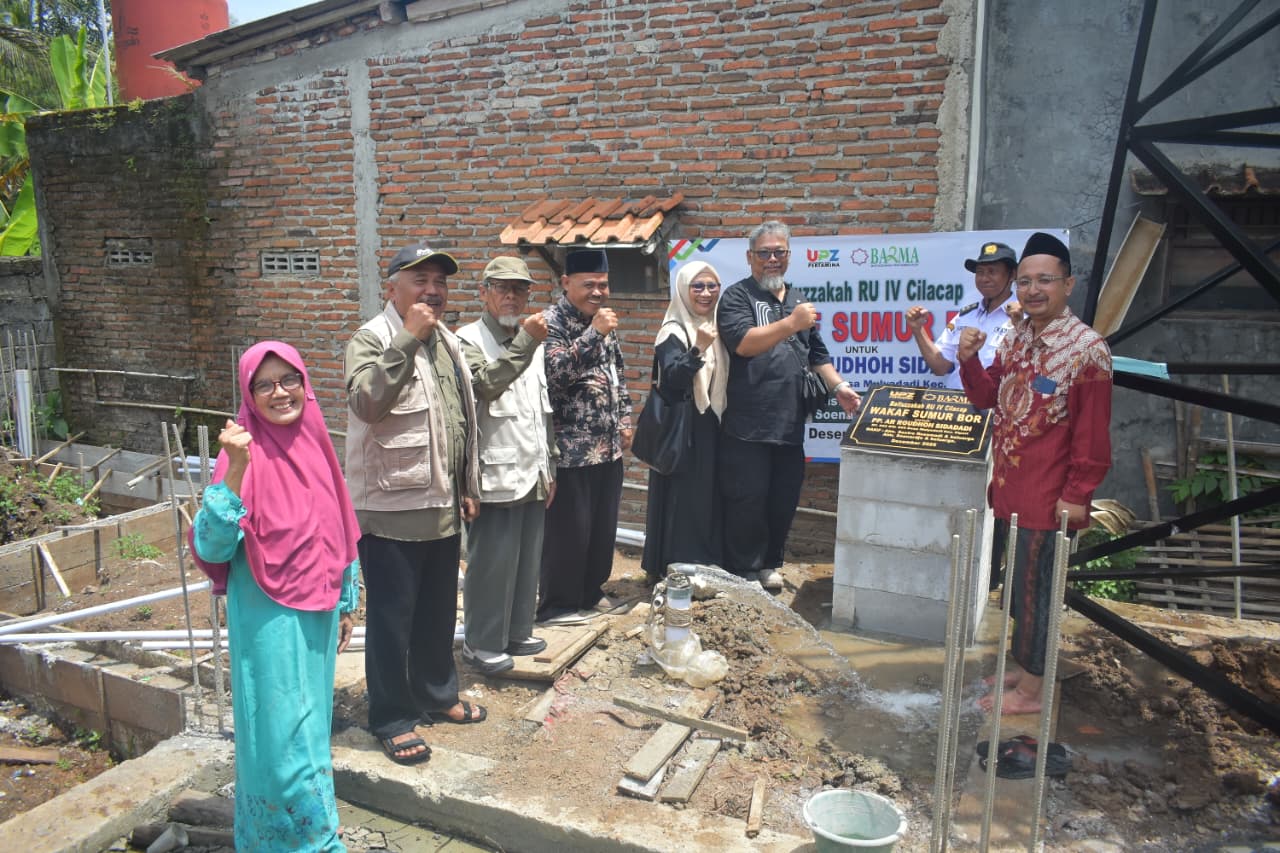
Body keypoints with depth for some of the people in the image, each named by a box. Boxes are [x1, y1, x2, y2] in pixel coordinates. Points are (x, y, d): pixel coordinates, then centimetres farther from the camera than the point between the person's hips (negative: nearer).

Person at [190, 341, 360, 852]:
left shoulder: (314, 445, 1)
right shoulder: (245, 455, -15)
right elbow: (211, 547, -22)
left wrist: (345, 603, 15)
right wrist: (236, 470, -32)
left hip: (317, 612, 6)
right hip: (269, 618, -6)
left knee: (311, 724, 19)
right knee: (282, 735, 3)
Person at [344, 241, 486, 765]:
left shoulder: (447, 342, 14)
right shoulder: (372, 339, -11)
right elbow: (368, 401, -31)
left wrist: (467, 487, 19)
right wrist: (409, 337, -29)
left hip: (442, 507, 8)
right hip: (391, 508, -7)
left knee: (438, 612, 20)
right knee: (392, 619, 4)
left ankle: (437, 695, 37)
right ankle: (392, 720, 19)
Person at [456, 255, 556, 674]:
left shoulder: (533, 341, 16)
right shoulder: (470, 340, -5)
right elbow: (485, 383, -27)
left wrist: (550, 467, 20)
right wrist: (526, 341, -30)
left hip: (533, 474, 7)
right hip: (495, 475, -7)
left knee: (527, 559, 13)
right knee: (492, 562, 0)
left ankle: (516, 632, 28)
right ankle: (482, 642, 15)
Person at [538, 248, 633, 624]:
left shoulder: (604, 322, 12)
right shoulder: (552, 321, -11)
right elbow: (555, 372, -26)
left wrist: (624, 420, 15)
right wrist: (594, 333, -27)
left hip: (608, 446, 8)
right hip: (571, 448, -7)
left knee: (604, 526, 16)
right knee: (568, 530, 1)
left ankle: (591, 591, 33)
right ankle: (557, 605, 16)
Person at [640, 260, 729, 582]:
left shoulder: (715, 328, 12)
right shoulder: (674, 331, -12)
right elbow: (671, 380, -25)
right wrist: (698, 349, -34)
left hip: (712, 429, 8)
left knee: (709, 501, 12)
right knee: (681, 501, -4)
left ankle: (705, 569, 24)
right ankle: (671, 572, 7)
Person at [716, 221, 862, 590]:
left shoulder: (797, 300, 18)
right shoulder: (737, 297, -1)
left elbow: (816, 354, 23)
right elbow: (743, 342, -19)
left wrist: (838, 386, 10)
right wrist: (791, 324, -26)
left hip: (790, 423, 6)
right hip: (747, 425, -6)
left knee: (783, 501, 12)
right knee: (747, 501, -1)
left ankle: (769, 564, 28)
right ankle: (745, 573, 13)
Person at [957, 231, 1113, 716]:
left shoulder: (1087, 349, -16)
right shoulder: (1016, 338, 7)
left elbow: (1093, 433, -16)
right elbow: (988, 398, 11)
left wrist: (1077, 494, -16)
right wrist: (969, 359, -6)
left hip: (1048, 497, -7)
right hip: (1010, 489, 7)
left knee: (1033, 589, 3)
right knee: (1018, 584, 19)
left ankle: (1030, 691, 17)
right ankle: (1023, 668, 35)